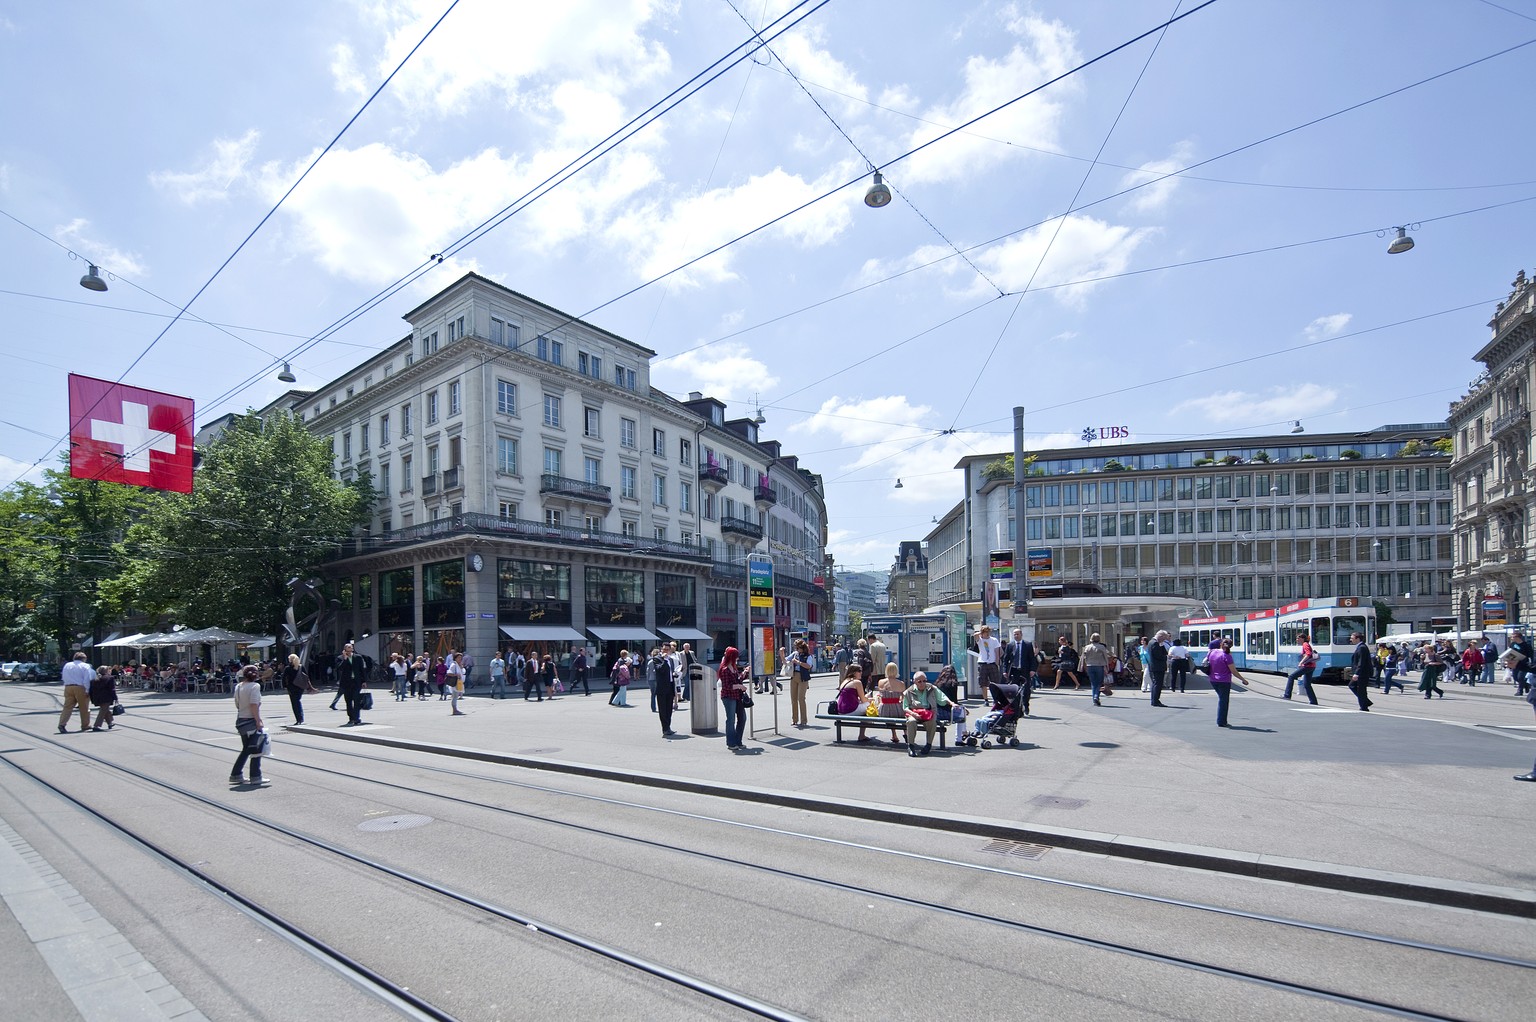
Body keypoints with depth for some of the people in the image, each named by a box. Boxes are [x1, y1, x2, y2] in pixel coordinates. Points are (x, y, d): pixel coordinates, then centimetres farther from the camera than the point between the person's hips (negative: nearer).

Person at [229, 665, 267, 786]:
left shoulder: (238, 687, 8)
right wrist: (258, 721, -20)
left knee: (246, 749, 20)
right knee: (256, 750, 1)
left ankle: (236, 775, 22)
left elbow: (237, 705, 13)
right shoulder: (255, 686, -14)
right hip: (251, 721, -8)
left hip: (240, 720, 8)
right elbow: (254, 705, -21)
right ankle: (255, 777, 3)